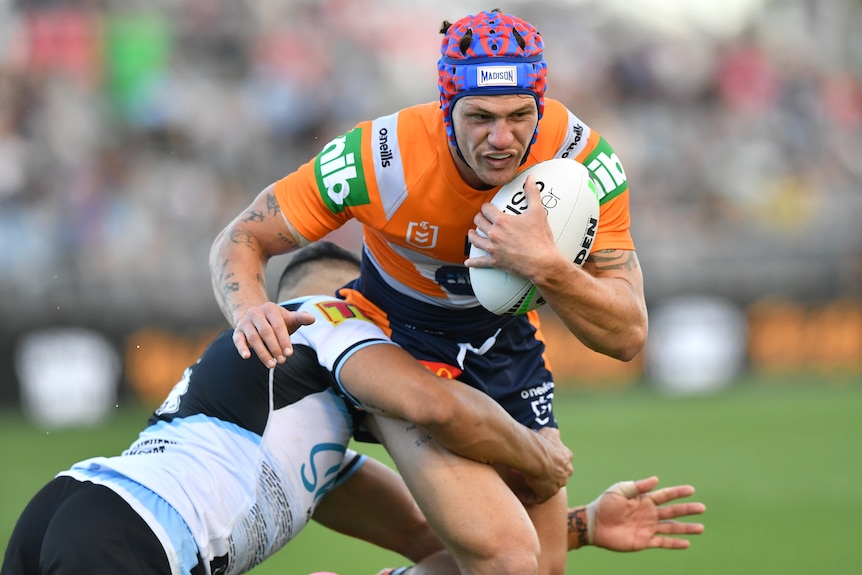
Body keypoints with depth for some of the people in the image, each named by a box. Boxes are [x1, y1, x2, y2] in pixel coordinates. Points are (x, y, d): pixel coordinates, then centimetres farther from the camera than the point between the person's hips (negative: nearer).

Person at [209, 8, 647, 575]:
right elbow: (242, 240, -19)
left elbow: (629, 336, -27)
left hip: (509, 334, 4)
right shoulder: (379, 156, -31)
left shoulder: (582, 158, -25)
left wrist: (545, 266, -45)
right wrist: (250, 310, -41)